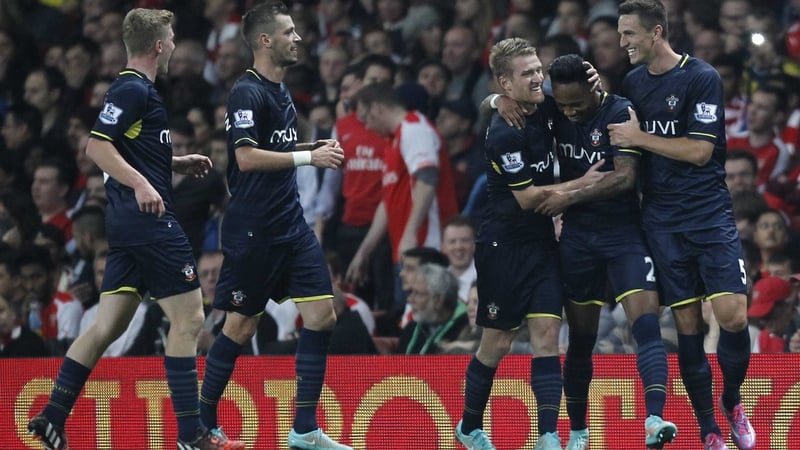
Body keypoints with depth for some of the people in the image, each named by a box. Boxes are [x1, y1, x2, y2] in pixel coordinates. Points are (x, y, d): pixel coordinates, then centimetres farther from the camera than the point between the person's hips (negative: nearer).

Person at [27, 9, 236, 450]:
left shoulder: (132, 88, 18)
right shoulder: (134, 90, -12)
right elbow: (97, 146, -21)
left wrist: (179, 163, 22)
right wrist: (140, 183, -30)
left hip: (129, 220, 10)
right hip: (150, 218, -10)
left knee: (108, 325, 9)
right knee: (187, 318, -5)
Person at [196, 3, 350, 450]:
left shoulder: (281, 91, 15)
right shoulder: (247, 93, -13)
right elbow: (247, 157, -23)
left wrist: (316, 148, 12)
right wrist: (309, 157, -20)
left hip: (291, 225, 8)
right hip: (253, 229, -8)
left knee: (322, 314, -1)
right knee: (241, 326, -1)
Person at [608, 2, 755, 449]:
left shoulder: (703, 78, -7)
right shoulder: (633, 82, 11)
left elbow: (699, 150, -13)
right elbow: (624, 141, 23)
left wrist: (640, 137, -12)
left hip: (710, 214, -4)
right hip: (662, 221, 4)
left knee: (733, 315, -14)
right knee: (688, 323, 1)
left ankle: (732, 401, 12)